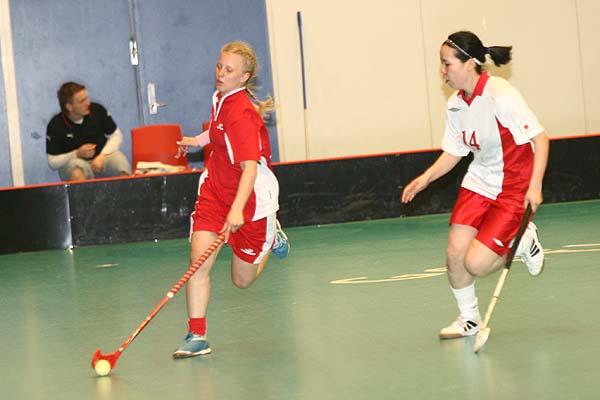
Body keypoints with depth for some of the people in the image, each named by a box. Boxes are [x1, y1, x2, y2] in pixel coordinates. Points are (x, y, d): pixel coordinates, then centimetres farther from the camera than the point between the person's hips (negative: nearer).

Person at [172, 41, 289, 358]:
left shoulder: (242, 114, -25)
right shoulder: (220, 98, 0)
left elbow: (250, 166, -34)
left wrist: (237, 209, -45)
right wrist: (199, 140, 29)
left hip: (251, 196, -6)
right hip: (215, 189, 6)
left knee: (242, 280, 7)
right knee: (199, 259, -13)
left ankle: (271, 236, 37)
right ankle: (196, 337, -9)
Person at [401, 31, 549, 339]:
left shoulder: (501, 96, -23)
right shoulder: (455, 105, 0)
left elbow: (540, 137, -20)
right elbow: (454, 152, 11)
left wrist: (534, 186, -25)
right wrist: (426, 178, -4)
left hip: (513, 189, -7)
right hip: (478, 183, 7)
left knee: (476, 264, -13)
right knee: (454, 253, -3)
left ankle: (523, 241, 16)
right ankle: (468, 319, 21)